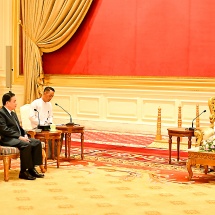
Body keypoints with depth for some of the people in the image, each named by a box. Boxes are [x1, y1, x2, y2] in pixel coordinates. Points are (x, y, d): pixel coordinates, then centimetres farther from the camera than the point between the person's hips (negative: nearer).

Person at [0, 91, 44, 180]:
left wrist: (25, 135, 3)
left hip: (18, 137, 10)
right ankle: (23, 172, -24)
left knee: (37, 142, -9)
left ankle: (32, 168, -8)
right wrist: (19, 137, -21)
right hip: (7, 139, -10)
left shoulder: (13, 113, 22)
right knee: (26, 145, -33)